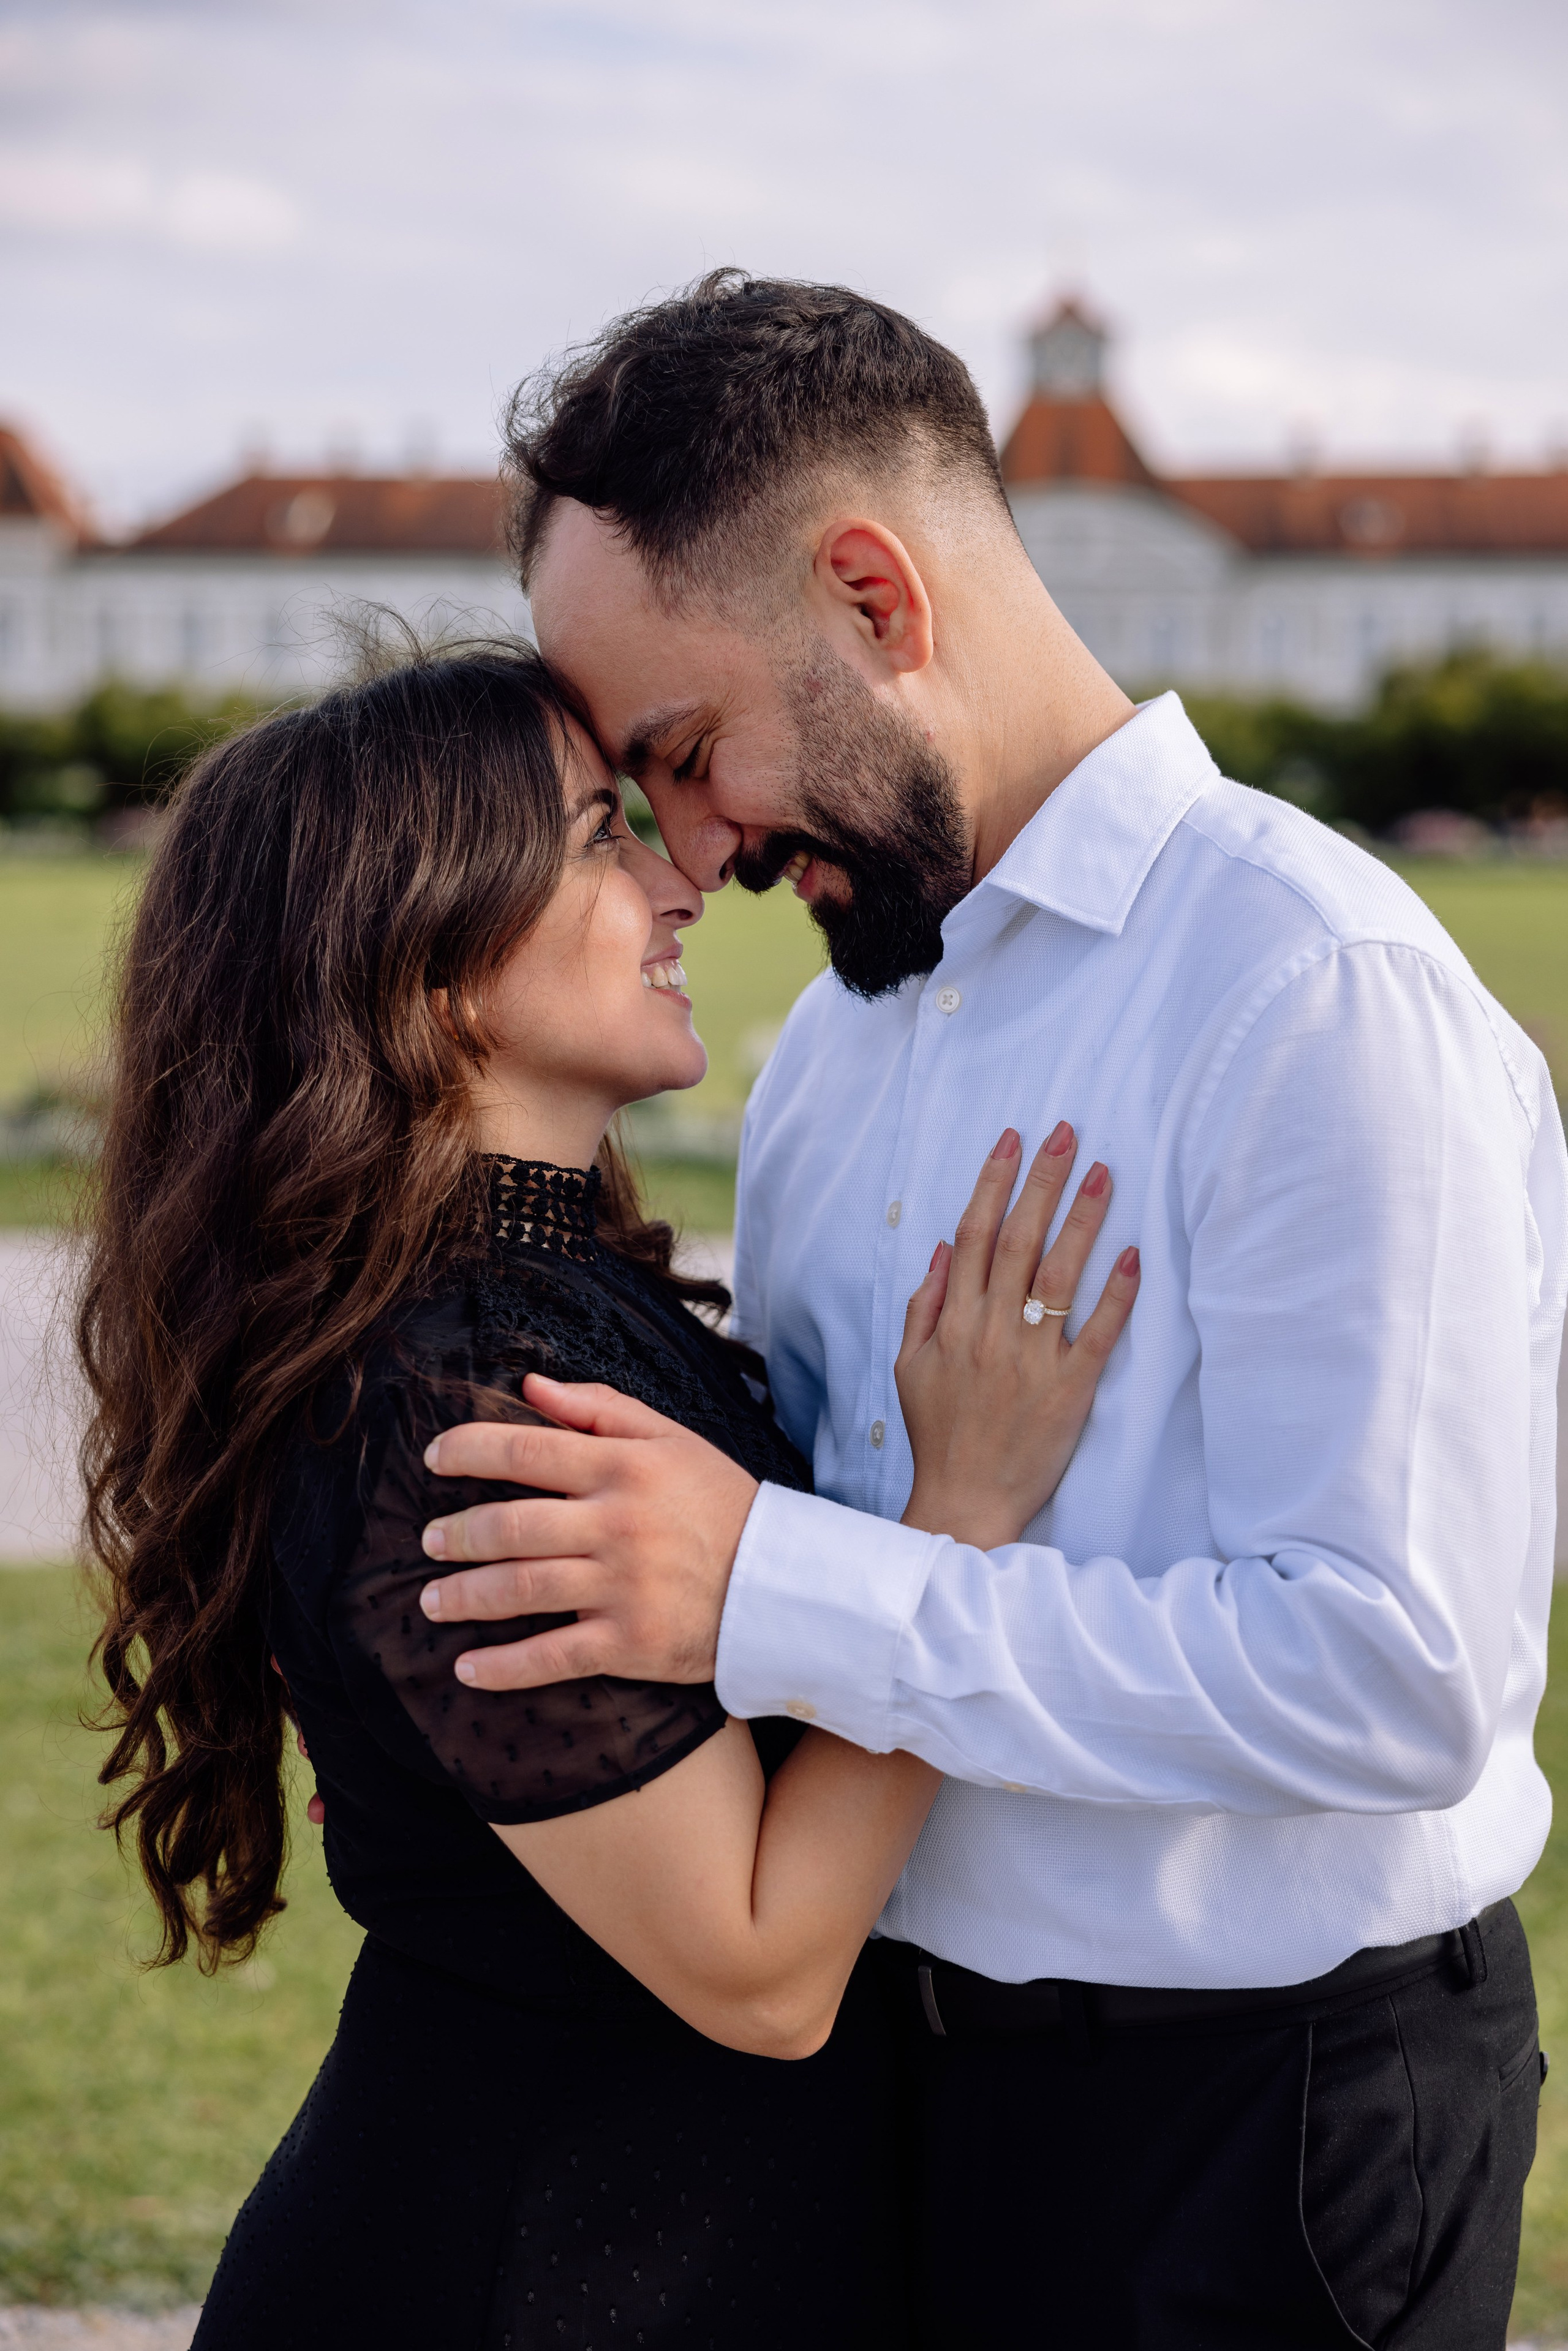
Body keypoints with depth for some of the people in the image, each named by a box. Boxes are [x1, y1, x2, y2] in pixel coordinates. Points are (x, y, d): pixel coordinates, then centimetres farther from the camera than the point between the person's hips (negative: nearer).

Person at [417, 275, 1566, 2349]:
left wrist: (772, 1596, -27)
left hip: (1263, 2121, -7)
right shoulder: (840, 1031, 9)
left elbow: (1400, 1670, -27)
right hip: (902, 2066, 7)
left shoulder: (1317, 993, -20)